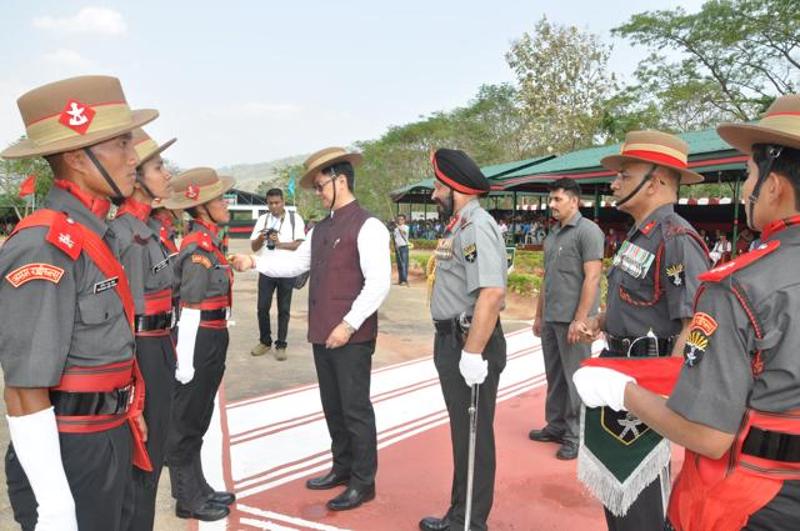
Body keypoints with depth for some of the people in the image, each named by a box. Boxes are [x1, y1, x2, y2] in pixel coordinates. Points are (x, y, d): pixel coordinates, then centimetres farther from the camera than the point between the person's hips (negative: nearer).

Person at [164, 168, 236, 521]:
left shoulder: (208, 242, 9)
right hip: (200, 342, -9)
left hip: (212, 341, 9)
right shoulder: (198, 249, -18)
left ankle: (198, 488, 34)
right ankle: (188, 499, 21)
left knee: (197, 420, 19)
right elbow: (190, 310, -19)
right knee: (187, 423, 6)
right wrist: (186, 362, -16)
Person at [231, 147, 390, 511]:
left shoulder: (367, 226, -12)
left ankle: (363, 482, 18)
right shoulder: (320, 229, 14)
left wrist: (349, 325, -19)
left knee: (355, 409, 3)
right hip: (322, 334, 8)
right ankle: (342, 468, 36)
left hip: (352, 336, -8)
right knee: (332, 406, 19)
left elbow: (378, 284, -18)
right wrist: (254, 262, 10)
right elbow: (296, 263, 19)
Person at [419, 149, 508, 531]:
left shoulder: (476, 227, -18)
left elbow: (492, 293, -28)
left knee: (473, 436, 3)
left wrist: (473, 353, -28)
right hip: (451, 340, 10)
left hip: (471, 343, -10)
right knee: (462, 431, 19)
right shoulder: (459, 226, 14)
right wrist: (452, 346, 18)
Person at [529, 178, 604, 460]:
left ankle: (576, 436, 11)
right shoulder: (553, 234, 15)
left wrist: (579, 320, -19)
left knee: (575, 378, 1)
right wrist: (539, 314, 19)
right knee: (554, 376, 16)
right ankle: (556, 425, 28)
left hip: (571, 320, -8)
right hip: (550, 319, 8)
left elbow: (592, 278, -16)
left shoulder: (587, 231, -10)